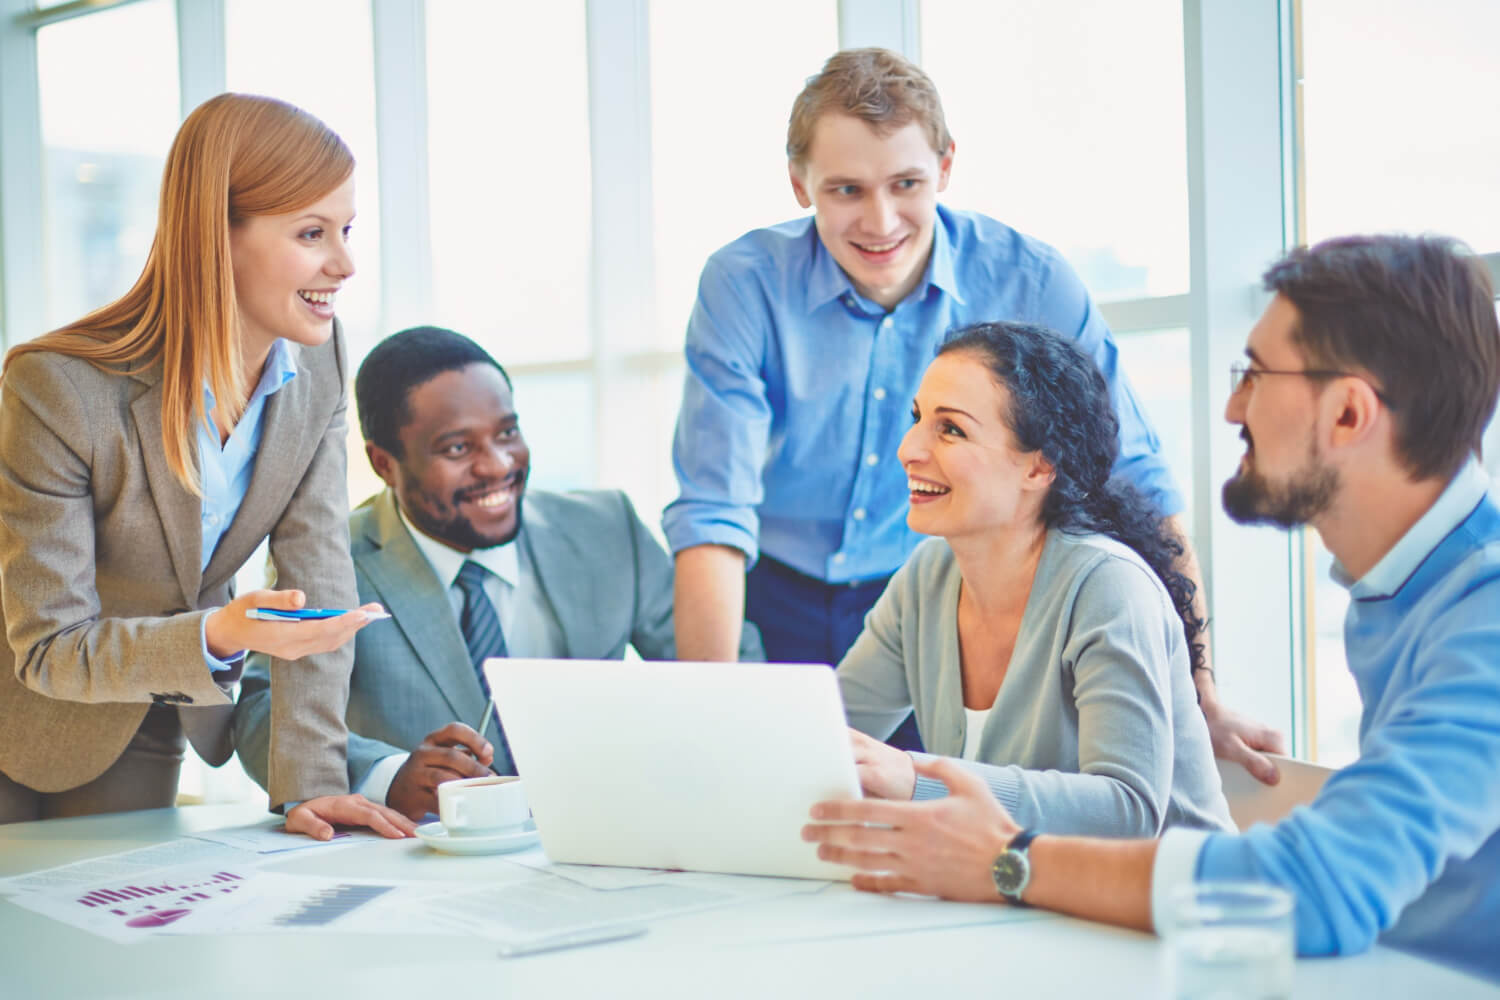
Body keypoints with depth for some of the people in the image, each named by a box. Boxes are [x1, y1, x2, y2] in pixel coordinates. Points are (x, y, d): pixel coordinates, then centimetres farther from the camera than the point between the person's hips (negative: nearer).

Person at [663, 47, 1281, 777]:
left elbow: (1136, 488, -6)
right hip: (775, 604, 0)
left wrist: (1200, 697, -10)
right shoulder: (744, 285, -13)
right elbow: (713, 516, -17)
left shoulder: (1028, 283, -11)